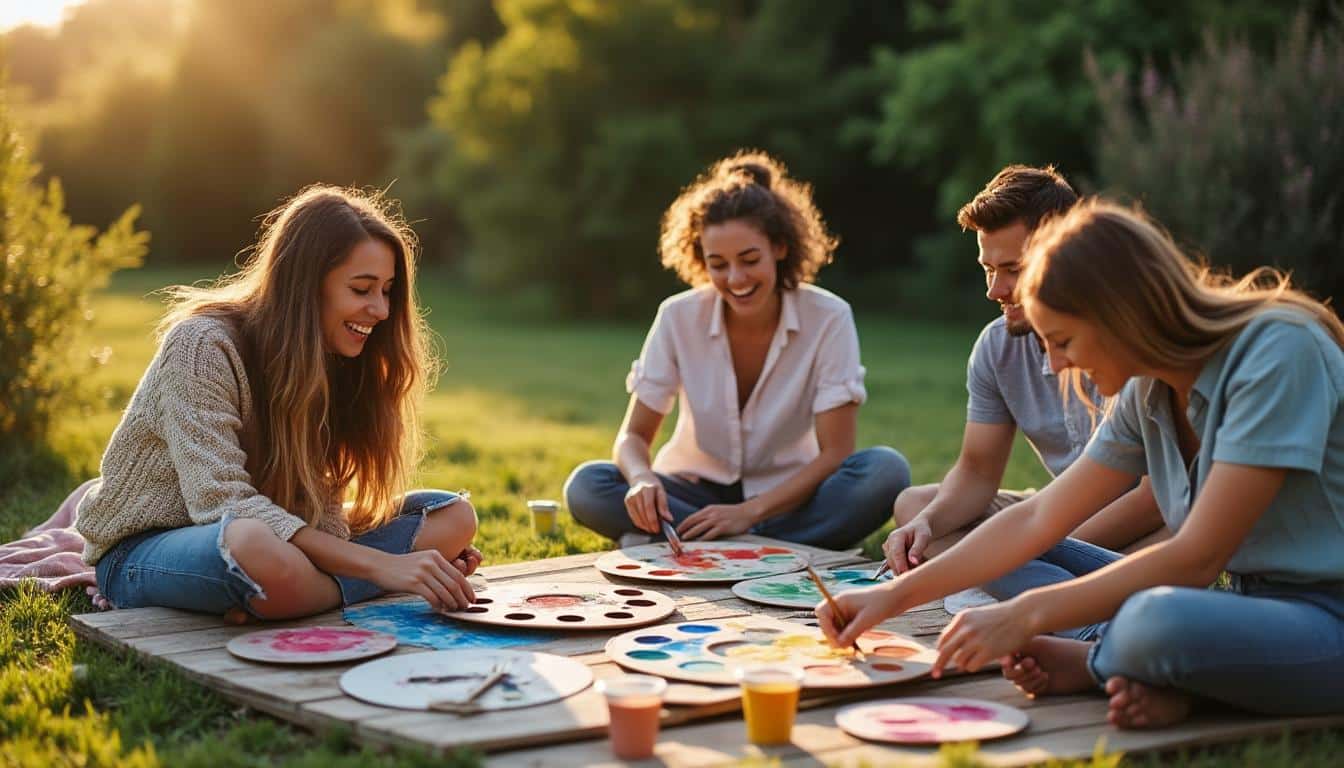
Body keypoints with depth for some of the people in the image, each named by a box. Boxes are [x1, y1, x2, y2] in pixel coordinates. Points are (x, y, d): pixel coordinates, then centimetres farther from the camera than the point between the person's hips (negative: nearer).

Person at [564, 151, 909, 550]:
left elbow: (835, 452, -15)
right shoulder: (678, 318, -10)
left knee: (887, 471, -30)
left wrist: (749, 512, -28)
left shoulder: (828, 319, -14)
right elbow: (633, 436, -7)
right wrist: (642, 478, -31)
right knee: (586, 486, -25)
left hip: (787, 497, -1)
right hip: (696, 492, 1)